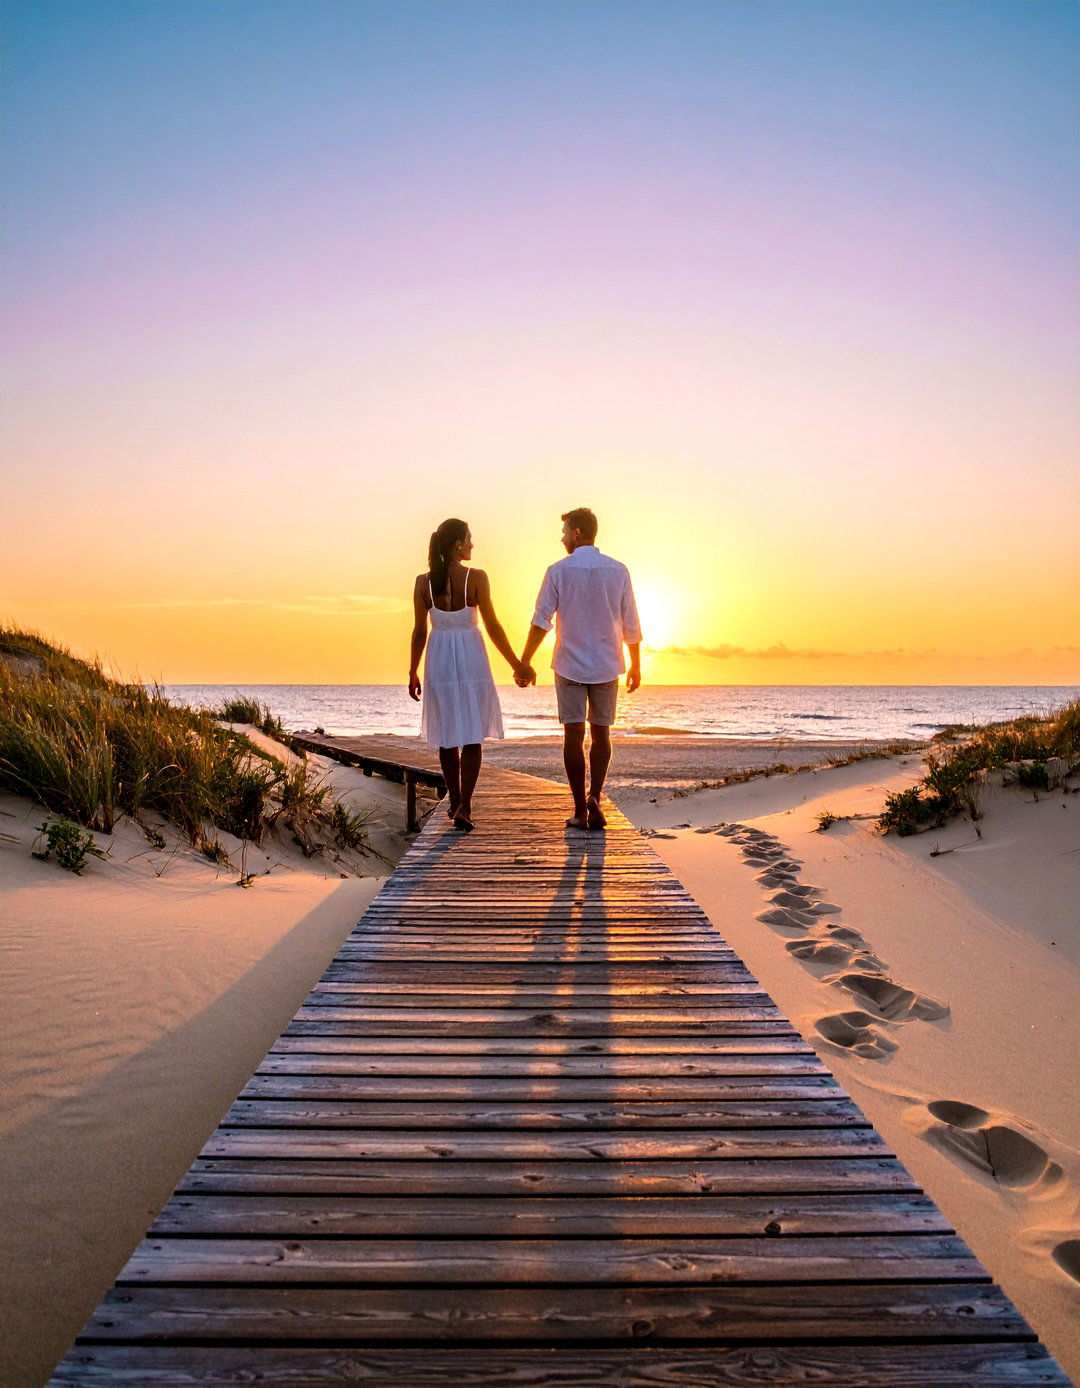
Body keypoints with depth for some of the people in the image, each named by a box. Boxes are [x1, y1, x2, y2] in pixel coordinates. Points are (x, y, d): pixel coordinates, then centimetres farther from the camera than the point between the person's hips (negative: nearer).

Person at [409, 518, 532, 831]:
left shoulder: (423, 582, -3)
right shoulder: (476, 578, -10)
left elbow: (419, 631, 1)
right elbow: (492, 626, -10)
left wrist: (413, 672, 12)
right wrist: (516, 664, -2)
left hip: (439, 659, 3)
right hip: (470, 658, -3)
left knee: (448, 733, 15)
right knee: (472, 735, 5)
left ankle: (454, 801, 27)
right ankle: (463, 807, -6)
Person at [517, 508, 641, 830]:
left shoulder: (558, 571, -5)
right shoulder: (618, 571, 0)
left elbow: (540, 622, -8)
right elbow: (631, 625, 2)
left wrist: (524, 662, -4)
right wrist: (636, 664, 13)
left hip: (569, 665, -1)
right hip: (606, 666, 2)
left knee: (574, 736, 4)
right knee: (601, 734, 12)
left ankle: (580, 810, 4)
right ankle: (594, 798, -5)